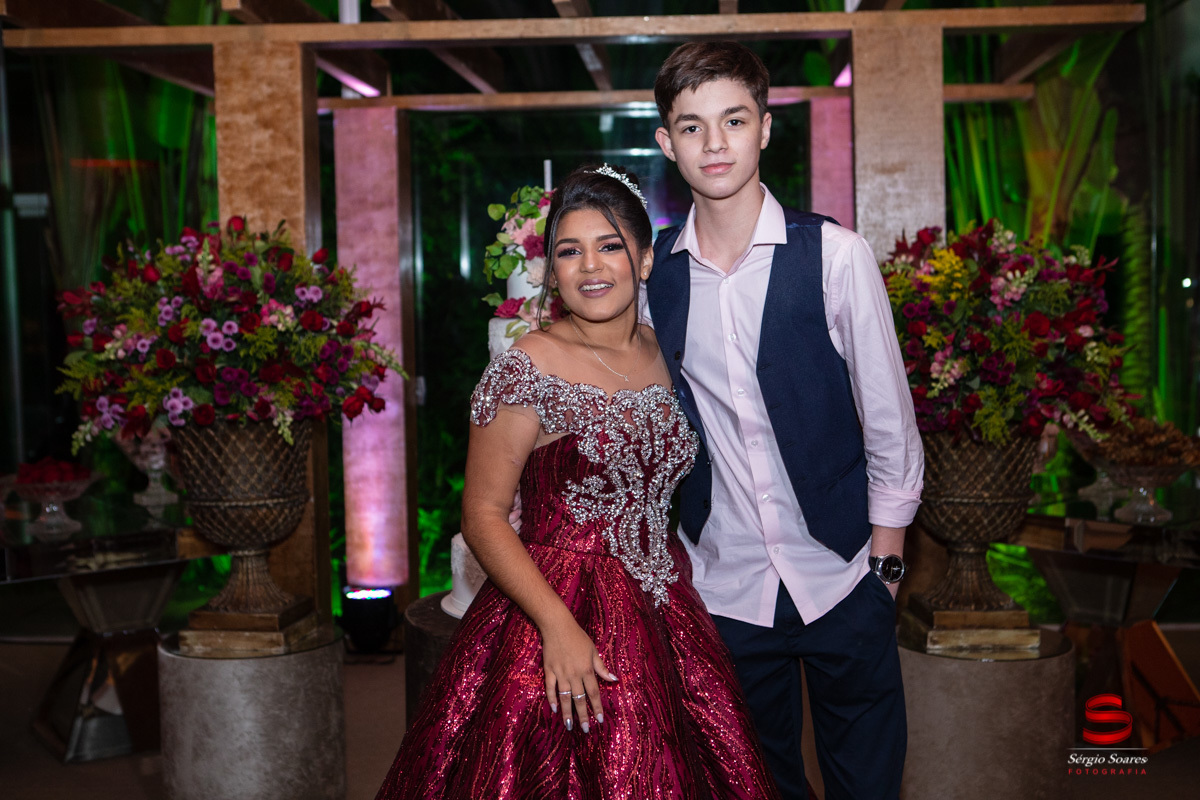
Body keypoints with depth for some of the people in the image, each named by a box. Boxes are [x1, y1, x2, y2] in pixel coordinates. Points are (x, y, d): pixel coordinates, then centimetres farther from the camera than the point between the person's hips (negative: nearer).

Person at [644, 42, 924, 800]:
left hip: (843, 581, -2)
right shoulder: (652, 273, -2)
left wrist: (886, 564, -2)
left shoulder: (837, 255, -10)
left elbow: (890, 423, -4)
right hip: (723, 587, 2)